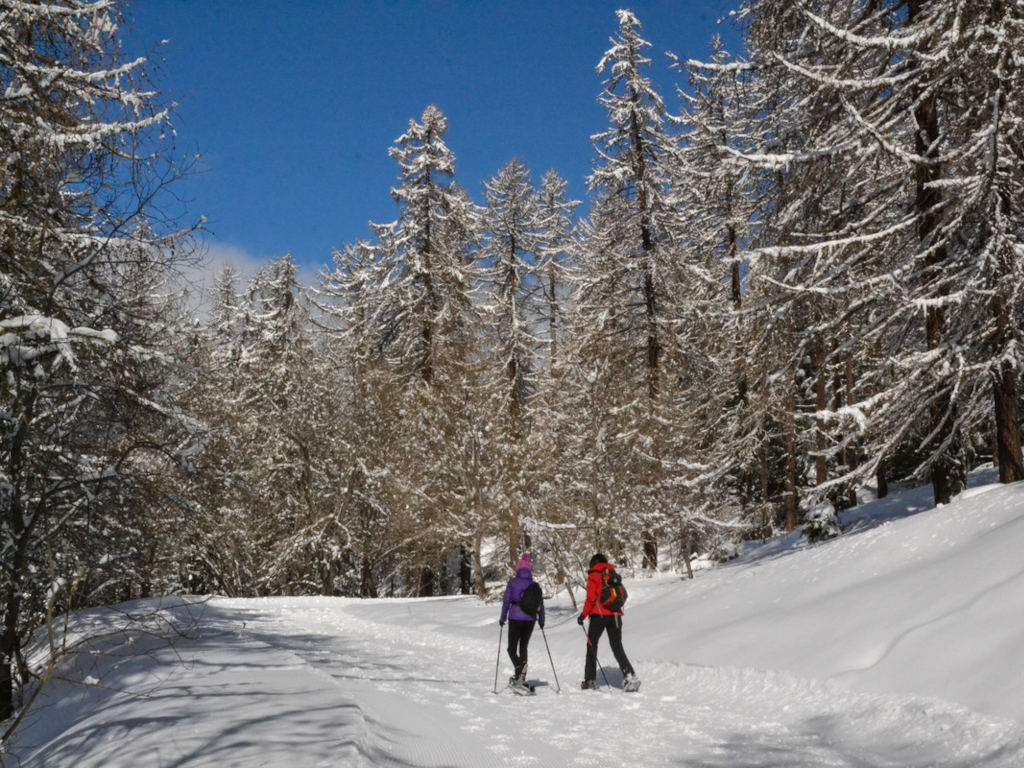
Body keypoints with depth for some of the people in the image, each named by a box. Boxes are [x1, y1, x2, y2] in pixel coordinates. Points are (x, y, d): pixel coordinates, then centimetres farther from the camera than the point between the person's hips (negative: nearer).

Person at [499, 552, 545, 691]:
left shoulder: (513, 582, -2)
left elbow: (506, 601, -5)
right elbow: (540, 604, 7)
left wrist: (502, 618, 3)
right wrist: (541, 621, 18)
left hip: (515, 618, -3)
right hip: (530, 619, 3)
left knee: (512, 649, 5)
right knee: (523, 648, 16)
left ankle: (520, 669, -22)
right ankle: (521, 678, 12)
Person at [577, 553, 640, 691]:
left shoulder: (594, 576, 0)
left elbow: (591, 598, -9)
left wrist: (583, 615, -3)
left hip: (599, 615, -4)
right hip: (615, 615, 4)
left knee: (591, 645, 7)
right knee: (617, 647, 5)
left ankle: (590, 679, 6)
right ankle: (629, 675, -13)